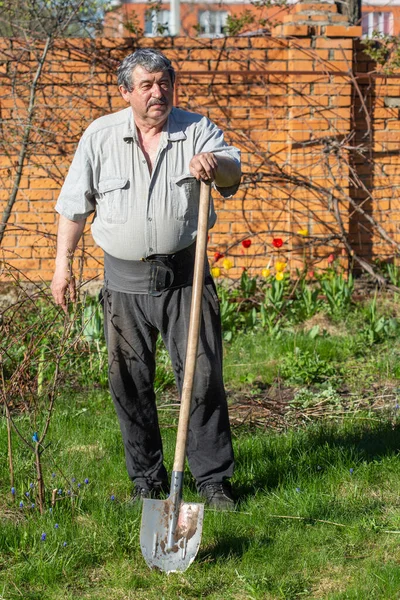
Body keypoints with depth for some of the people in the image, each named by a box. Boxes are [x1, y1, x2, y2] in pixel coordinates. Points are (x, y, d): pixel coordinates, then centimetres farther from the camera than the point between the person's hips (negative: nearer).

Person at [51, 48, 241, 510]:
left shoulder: (197, 130, 1)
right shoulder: (100, 135, 4)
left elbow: (232, 171, -16)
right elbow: (74, 204, 9)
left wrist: (214, 165, -39)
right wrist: (63, 263, 7)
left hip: (185, 273, -1)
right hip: (125, 280, 1)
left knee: (203, 376, -3)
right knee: (130, 383, 5)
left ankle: (214, 479, 8)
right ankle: (147, 481, 19)